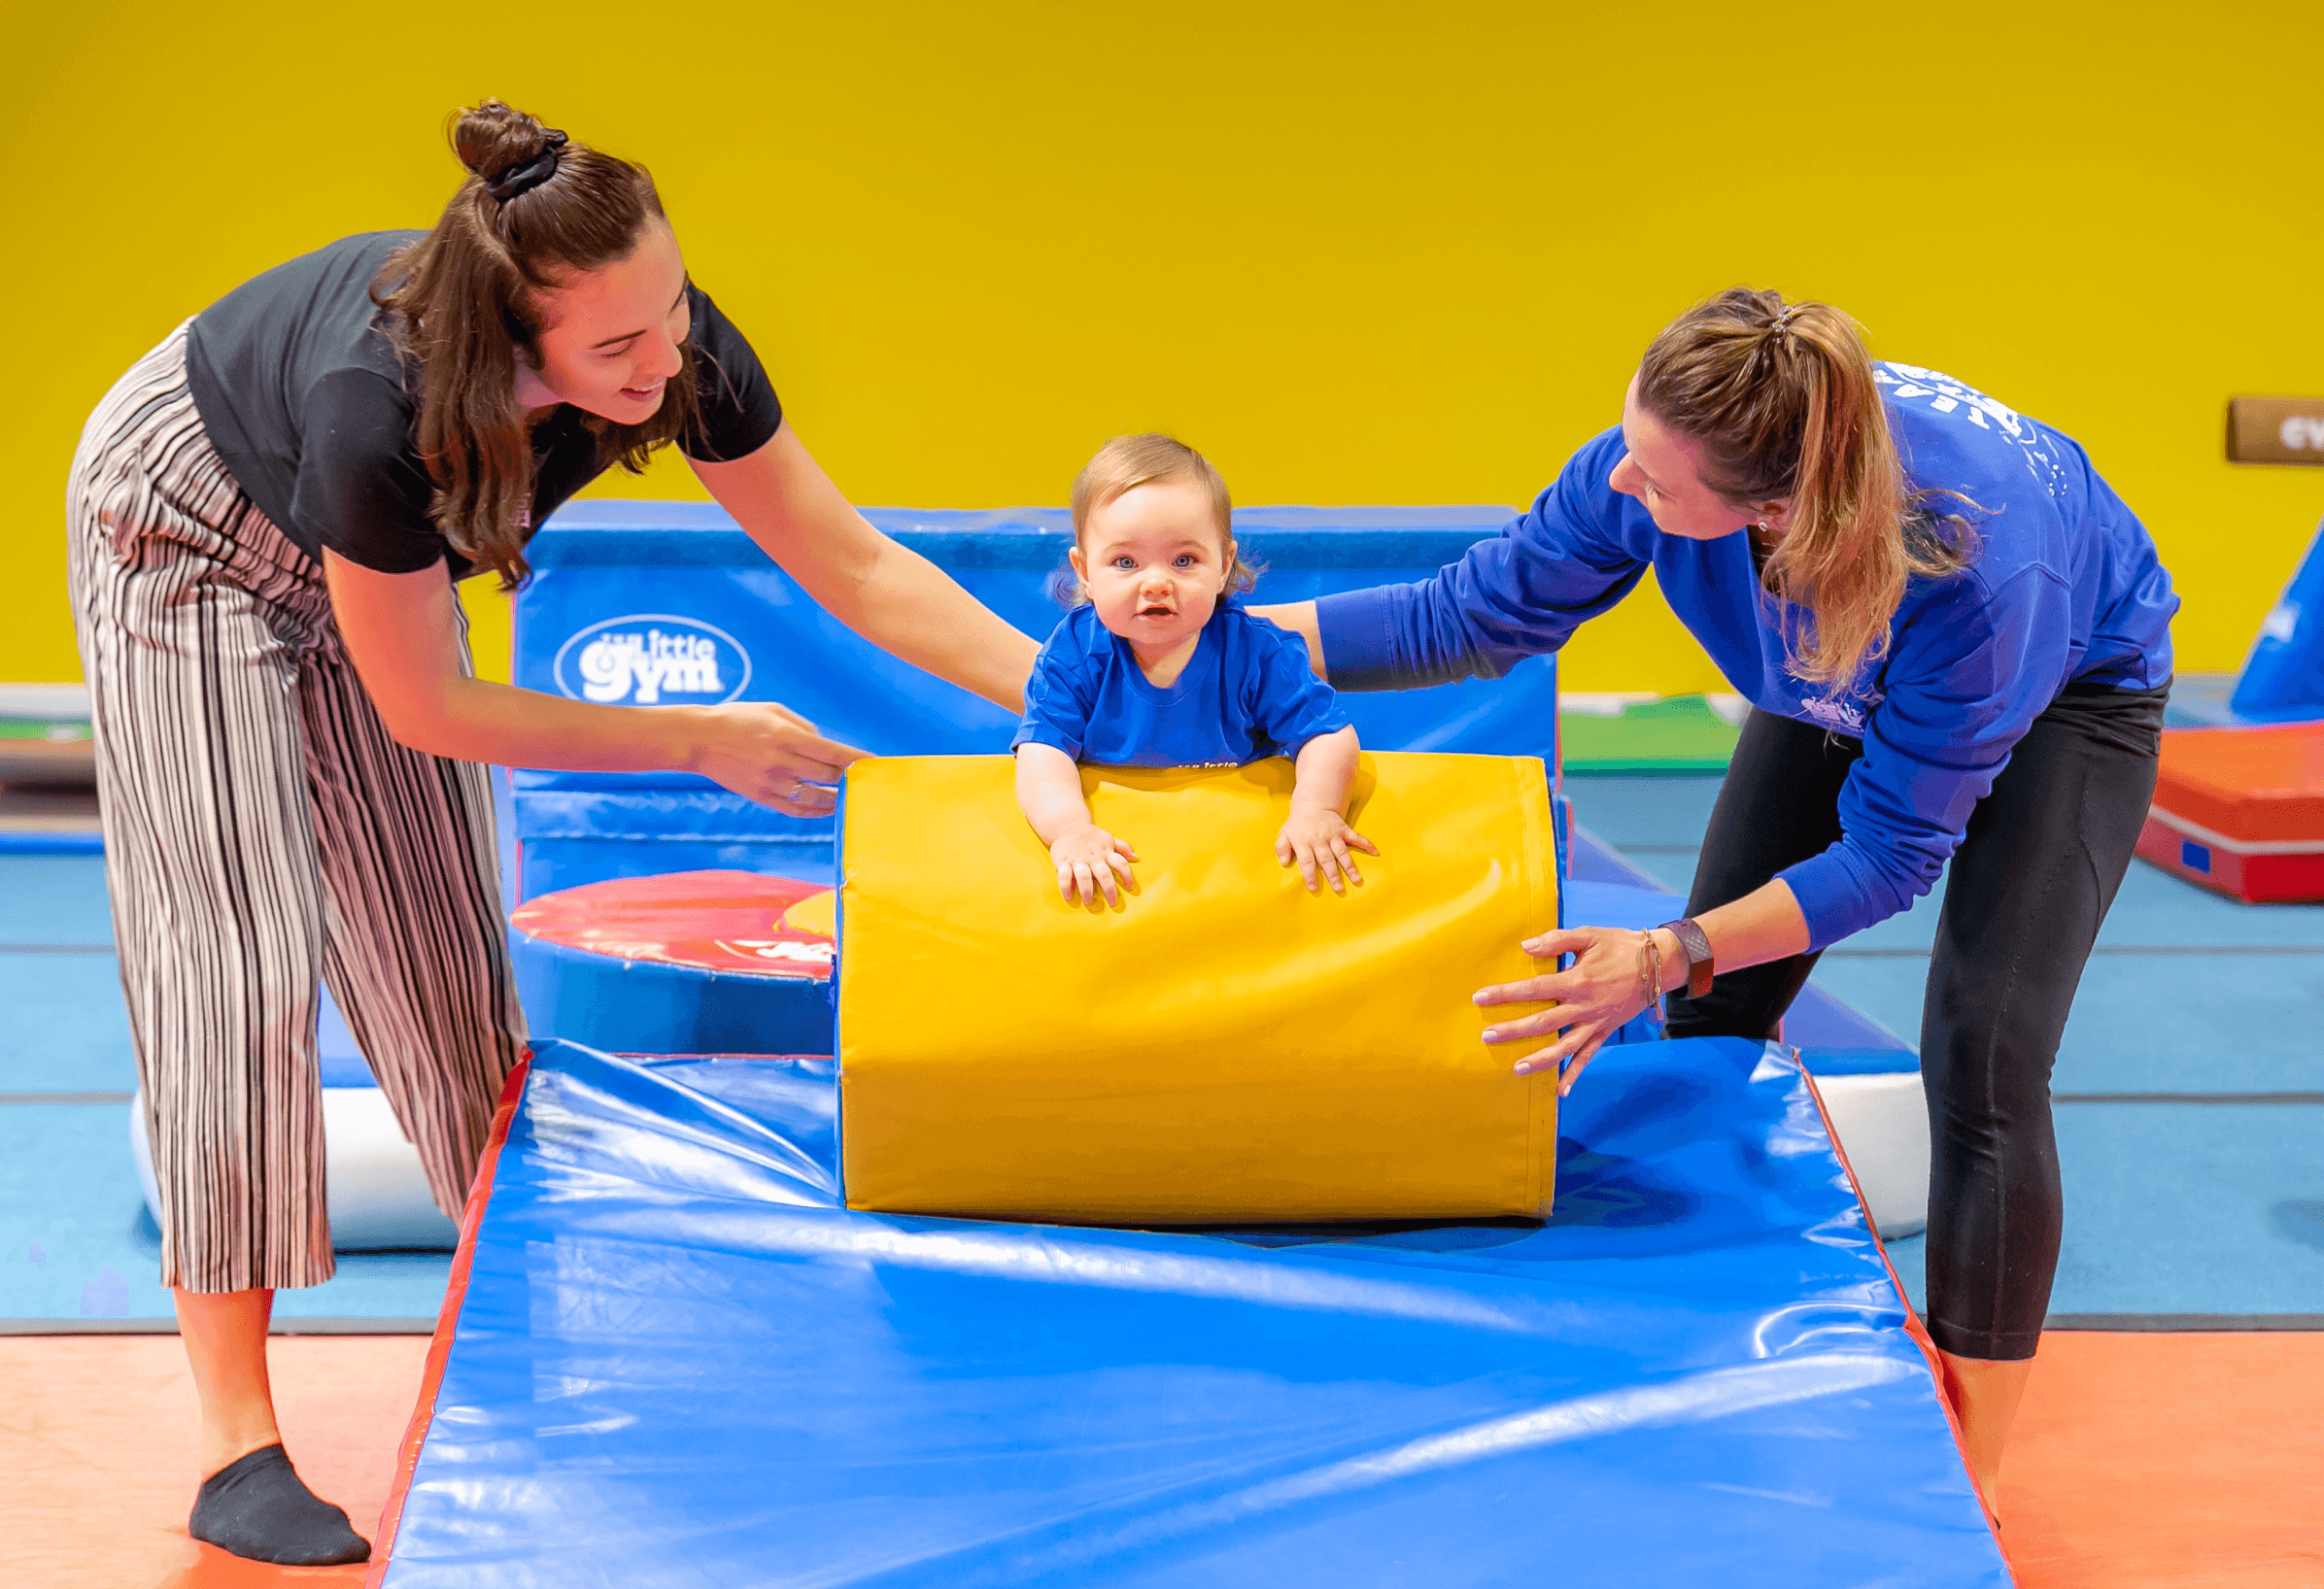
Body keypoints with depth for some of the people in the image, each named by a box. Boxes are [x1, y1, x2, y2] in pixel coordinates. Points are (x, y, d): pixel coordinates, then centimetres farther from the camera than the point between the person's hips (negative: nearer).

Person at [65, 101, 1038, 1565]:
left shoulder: (678, 351, -30)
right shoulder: (380, 415, -44)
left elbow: (853, 566, -20)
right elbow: (429, 708, -30)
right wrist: (703, 743, -24)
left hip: (355, 556, 6)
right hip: (191, 539, -6)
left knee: (439, 940, 7)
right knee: (241, 958, -10)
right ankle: (236, 1445, -5)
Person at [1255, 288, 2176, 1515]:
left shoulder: (1974, 568, -46)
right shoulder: (1644, 463, -34)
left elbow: (1891, 852, -34)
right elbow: (1471, 616, -17)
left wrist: (1664, 957, -43)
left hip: (2070, 689, -5)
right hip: (1839, 683, 5)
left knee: (1981, 1059, -15)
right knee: (1711, 1020, 0)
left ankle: (1962, 1487, -2)